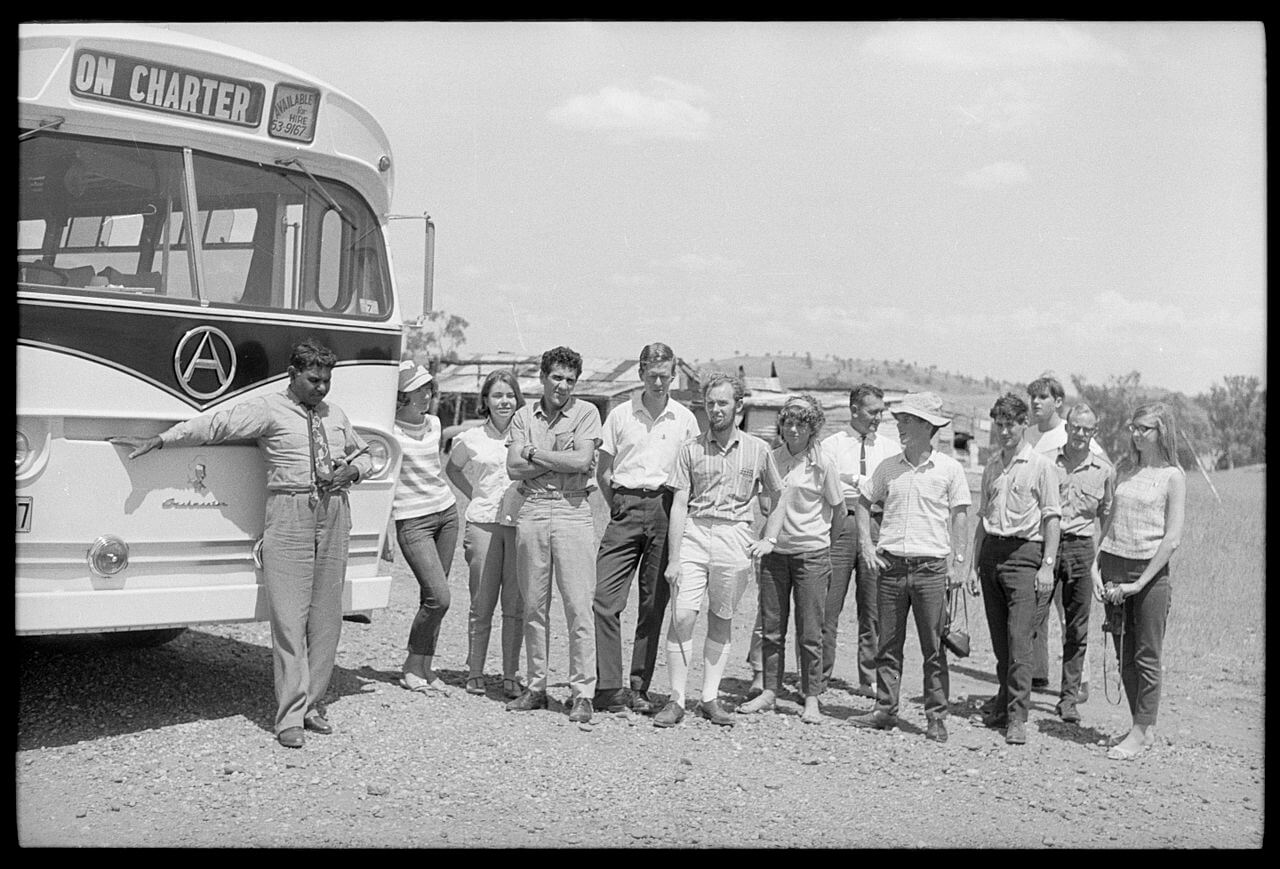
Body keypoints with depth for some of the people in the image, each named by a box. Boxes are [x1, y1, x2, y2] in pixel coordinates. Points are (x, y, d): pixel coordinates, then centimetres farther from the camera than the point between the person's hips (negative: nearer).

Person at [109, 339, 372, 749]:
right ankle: (290, 716, -4)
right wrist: (157, 441, -9)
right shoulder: (268, 409, 1)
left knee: (326, 615, 5)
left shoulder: (335, 415, 18)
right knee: (289, 615, -7)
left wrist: (352, 470, 7)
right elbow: (212, 424, -4)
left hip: (334, 513, 5)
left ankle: (312, 704, 14)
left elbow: (363, 455, 30)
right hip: (289, 513, -5)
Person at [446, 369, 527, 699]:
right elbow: (452, 468, 24)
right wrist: (473, 495, 12)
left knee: (515, 605, 2)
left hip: (520, 523, 0)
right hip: (484, 522, 0)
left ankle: (511, 675, 9)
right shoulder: (471, 439, 7)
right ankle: (475, 672, 13)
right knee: (482, 604, 3)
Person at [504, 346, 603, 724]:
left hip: (572, 512, -3)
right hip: (532, 510, 3)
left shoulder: (586, 412, 2)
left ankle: (583, 693, 0)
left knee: (579, 607, -4)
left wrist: (535, 452, -3)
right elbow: (514, 467, -1)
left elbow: (582, 461, -11)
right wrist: (562, 460, -8)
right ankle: (536, 687, 16)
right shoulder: (524, 416, 11)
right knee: (534, 606, 7)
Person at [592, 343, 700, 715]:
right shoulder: (621, 414, 8)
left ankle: (639, 688, 10)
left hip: (665, 511, 0)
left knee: (654, 603, 2)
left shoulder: (685, 419, 8)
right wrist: (619, 507, 5)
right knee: (605, 597, -10)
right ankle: (608, 687, -7)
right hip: (625, 507, 0)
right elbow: (603, 470, 12)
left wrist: (678, 514, 2)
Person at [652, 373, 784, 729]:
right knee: (682, 616, -9)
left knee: (721, 620, 6)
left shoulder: (757, 450, 7)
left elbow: (777, 498, 17)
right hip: (693, 531, -1)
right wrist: (673, 557, -6)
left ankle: (710, 698, 14)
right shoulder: (691, 449, 4)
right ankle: (676, 700, -4)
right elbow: (679, 504, 0)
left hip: (734, 537, 1)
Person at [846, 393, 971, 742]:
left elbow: (959, 517, 2)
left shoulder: (949, 469, -1)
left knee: (934, 647, 1)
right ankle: (885, 710, 16)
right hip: (890, 566, 3)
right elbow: (863, 503, 17)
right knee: (889, 644, 8)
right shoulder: (888, 467, 7)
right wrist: (867, 546, 7)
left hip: (931, 567, -3)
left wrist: (958, 562, -3)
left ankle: (936, 717, 8)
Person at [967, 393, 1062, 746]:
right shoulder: (991, 467, 15)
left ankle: (1017, 716, -10)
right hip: (991, 551, 6)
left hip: (1024, 552, -6)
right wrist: (975, 564, 15)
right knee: (999, 638, 8)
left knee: (1019, 638, -10)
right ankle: (1004, 700, 19)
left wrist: (1047, 565, -10)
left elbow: (1051, 518, -3)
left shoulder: (1040, 466, -1)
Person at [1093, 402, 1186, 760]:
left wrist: (1140, 582, -12)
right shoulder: (1123, 470, 11)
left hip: (1150, 570, -5)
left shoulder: (1172, 476, -5)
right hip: (1113, 564, 5)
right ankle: (1143, 728, 19)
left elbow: (1172, 538, -9)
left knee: (1147, 656, 0)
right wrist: (1096, 567, 3)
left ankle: (1141, 731, 7)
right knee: (1123, 654, 8)